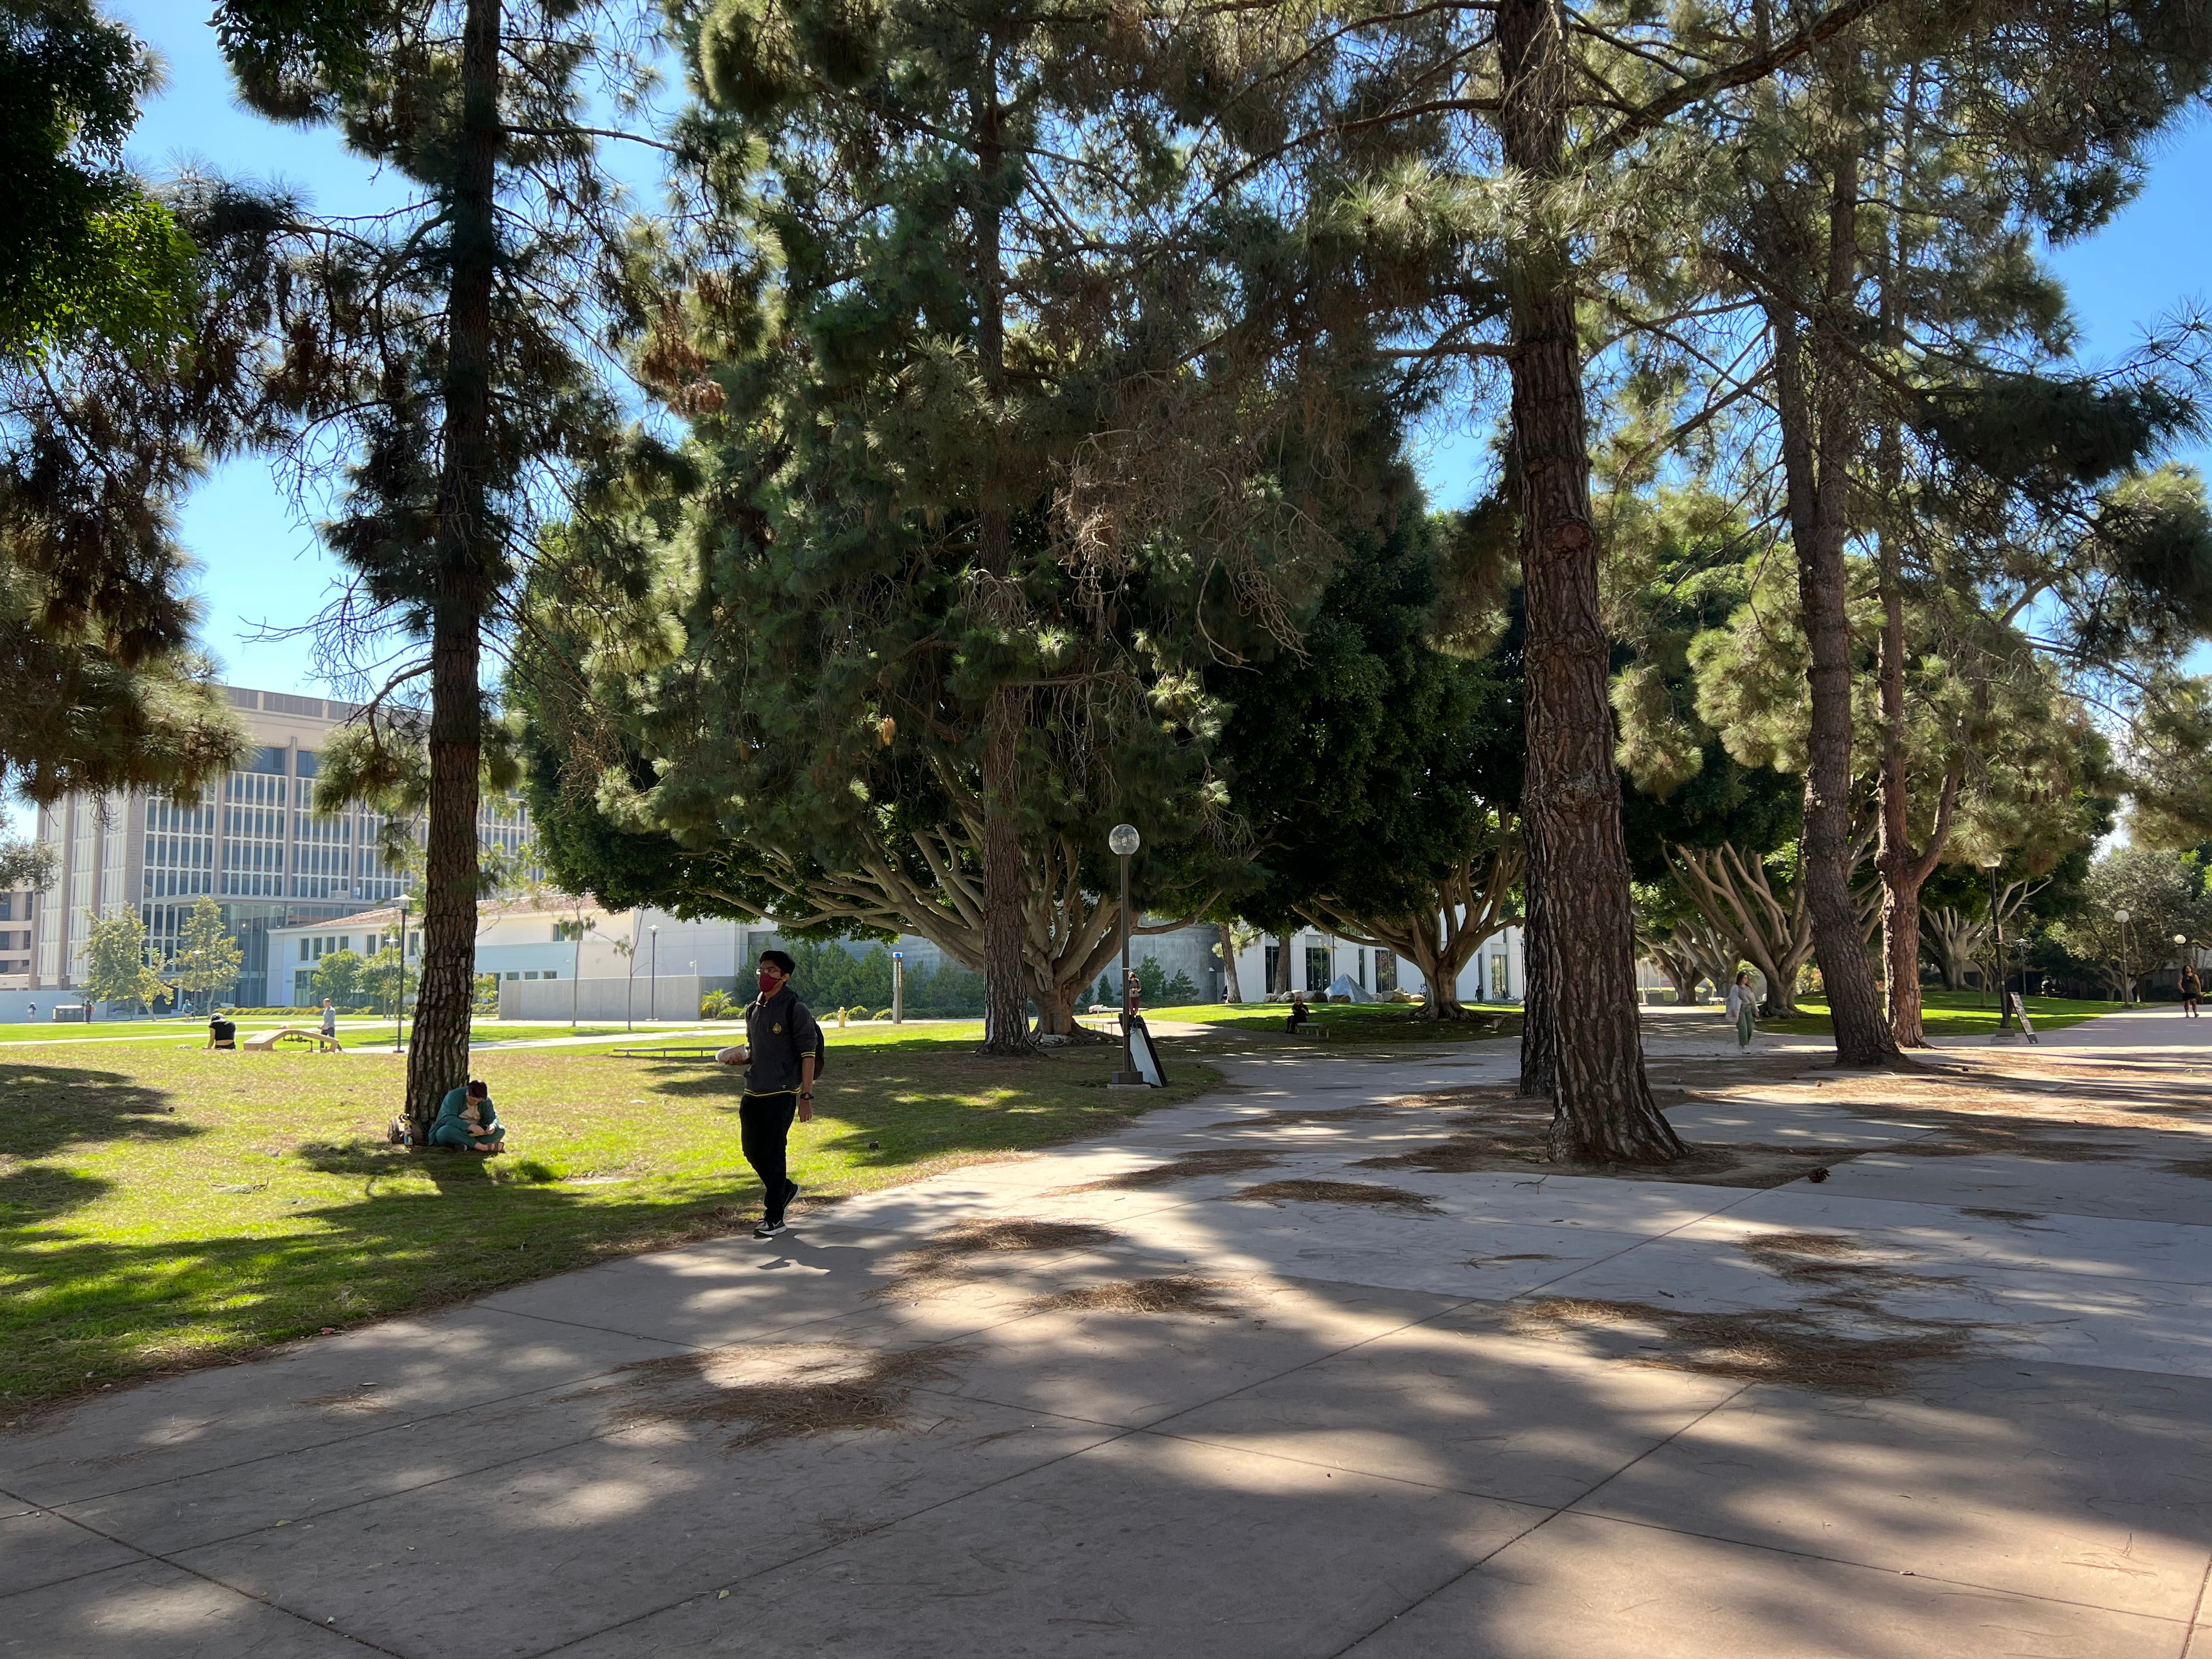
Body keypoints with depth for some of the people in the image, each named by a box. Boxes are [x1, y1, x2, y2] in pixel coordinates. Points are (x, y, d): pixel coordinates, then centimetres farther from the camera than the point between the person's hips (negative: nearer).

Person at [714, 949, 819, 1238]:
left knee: (774, 1153, -4)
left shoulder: (796, 1010, -10)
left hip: (782, 1094, -7)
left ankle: (774, 1217, 7)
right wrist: (740, 1058, 1)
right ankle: (785, 1189, 36)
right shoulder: (753, 1009, 13)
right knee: (752, 1149, 12)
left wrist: (806, 1097, -16)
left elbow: (808, 1054, -12)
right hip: (753, 1092, 7)